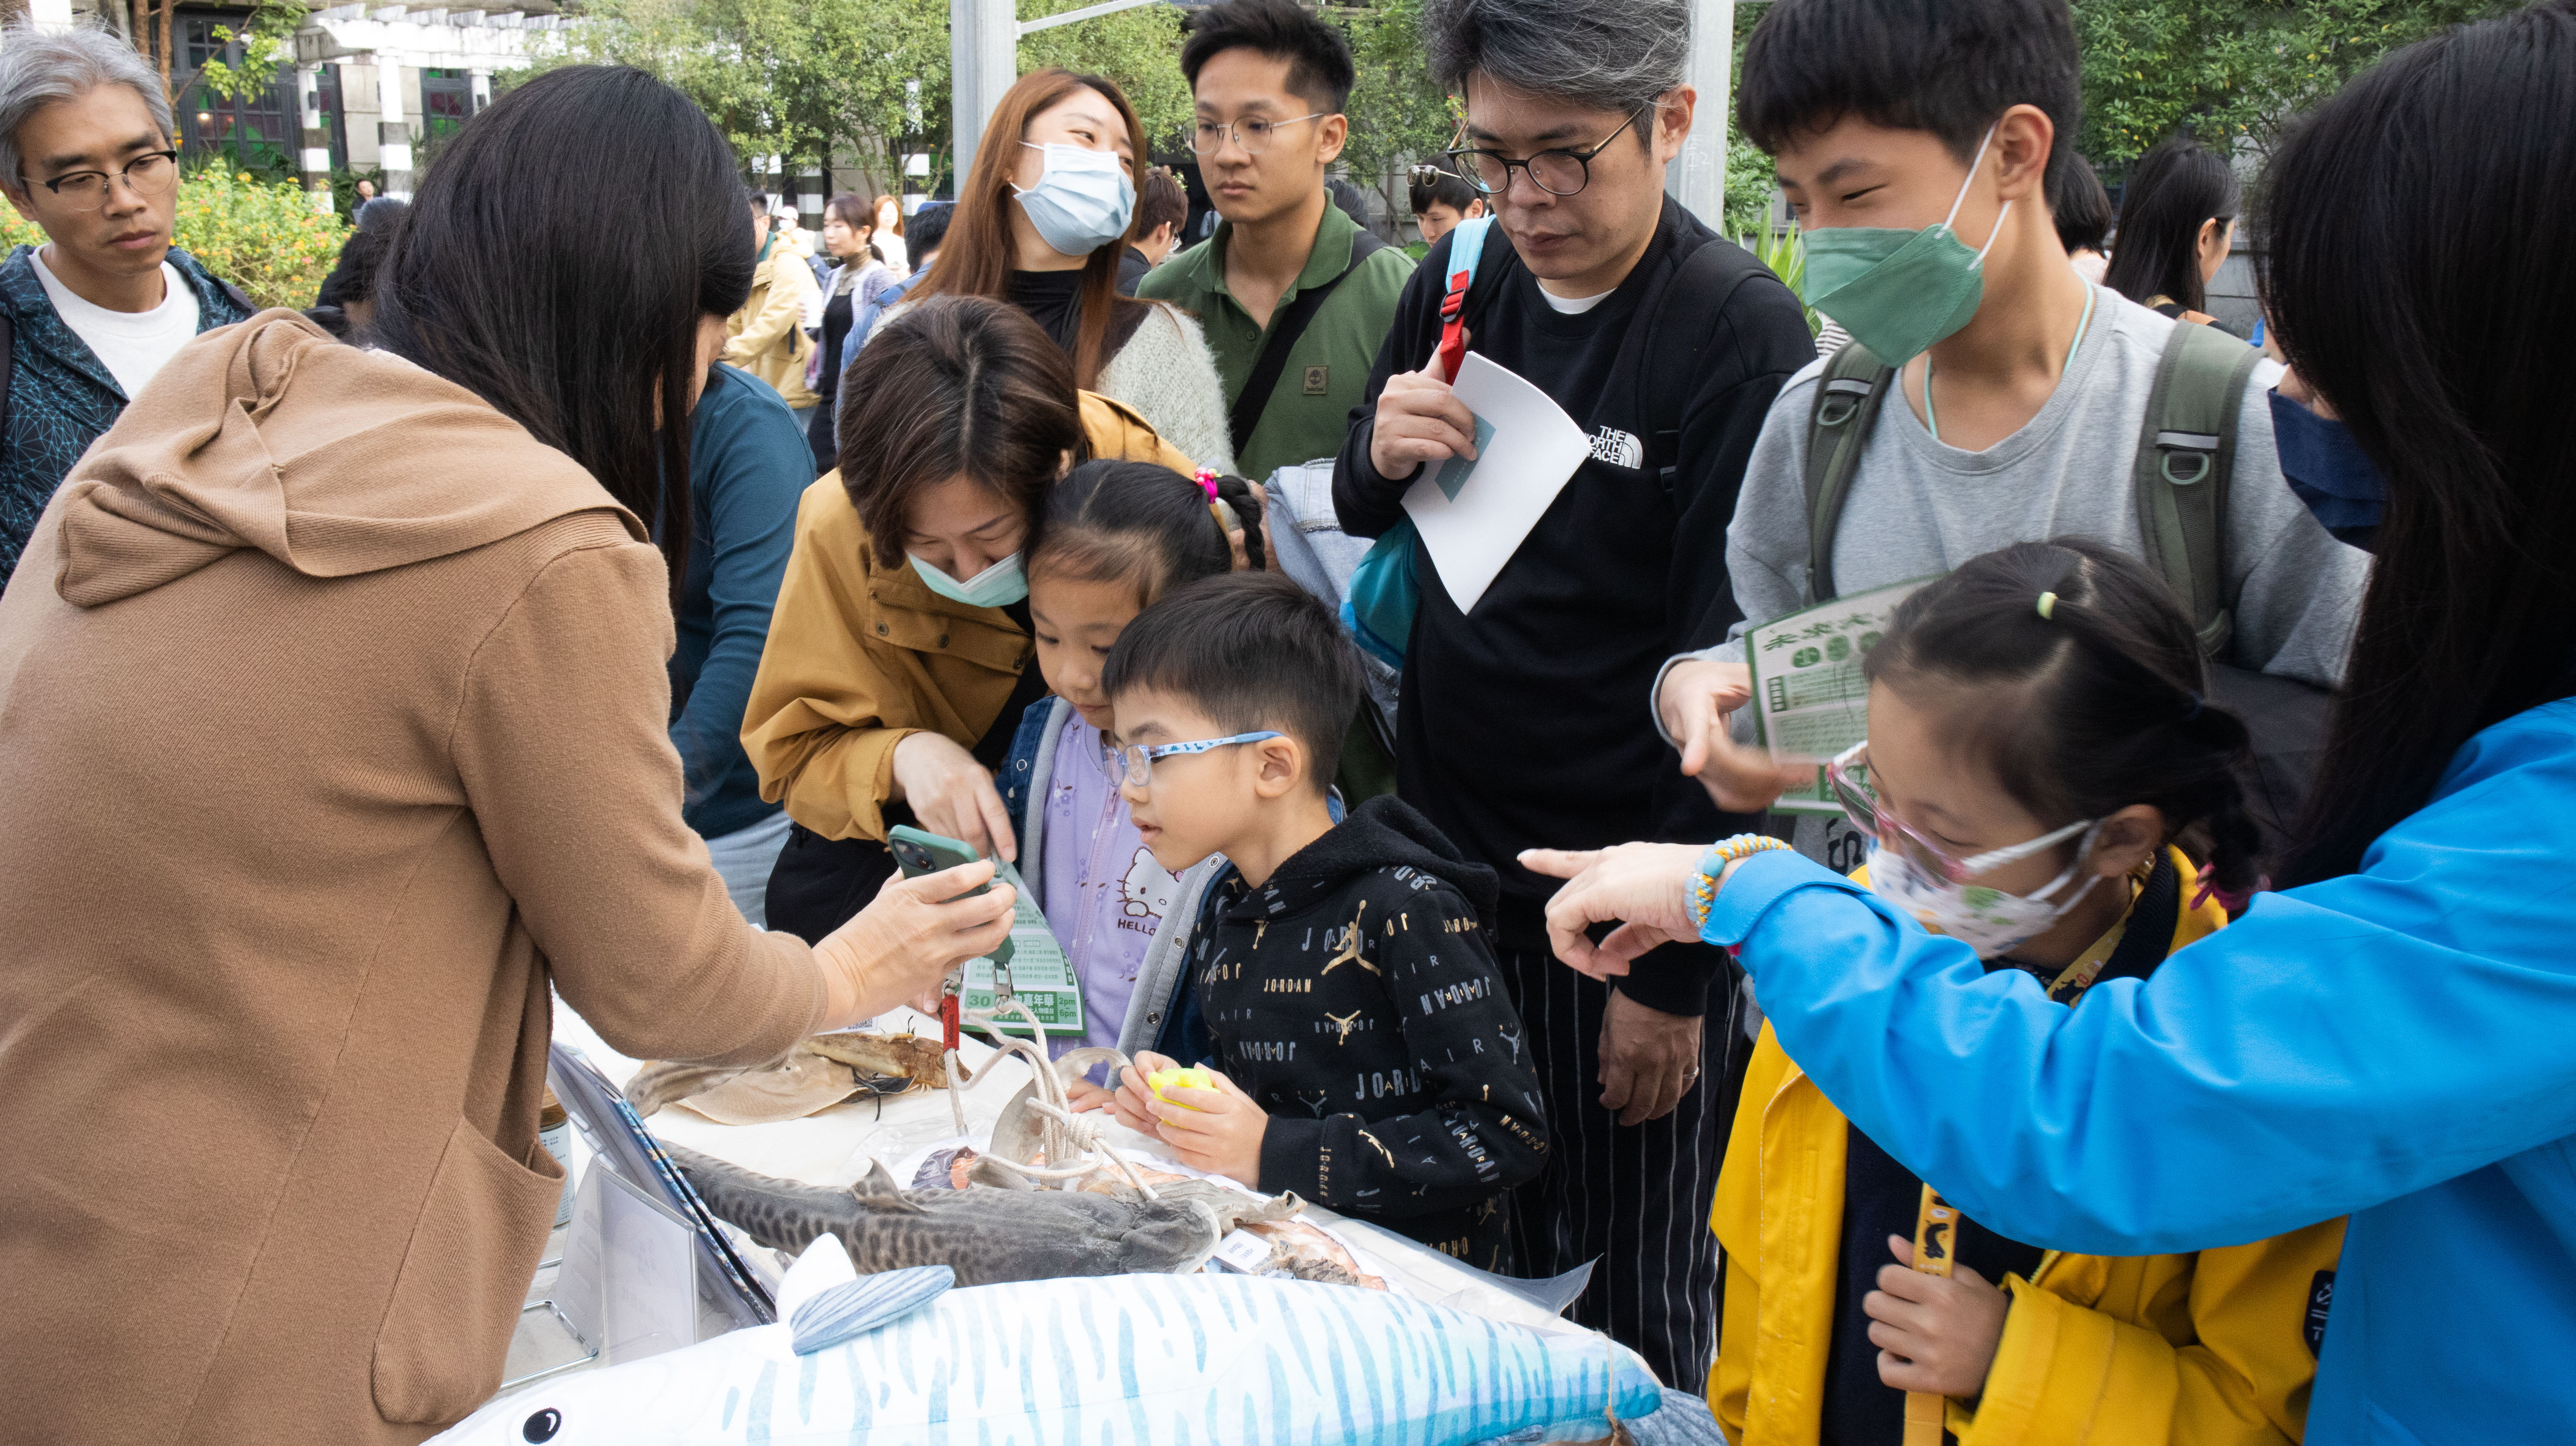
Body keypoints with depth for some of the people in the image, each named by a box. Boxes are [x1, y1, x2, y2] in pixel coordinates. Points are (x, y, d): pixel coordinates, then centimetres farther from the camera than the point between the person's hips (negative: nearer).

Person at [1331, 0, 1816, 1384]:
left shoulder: (1742, 334, -14)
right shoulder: (1460, 284, 3)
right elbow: (1358, 515, 16)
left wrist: (1671, 968, -16)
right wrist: (1383, 452, -8)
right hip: (1444, 852, 5)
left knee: (1637, 1298, 8)